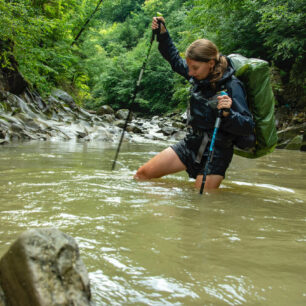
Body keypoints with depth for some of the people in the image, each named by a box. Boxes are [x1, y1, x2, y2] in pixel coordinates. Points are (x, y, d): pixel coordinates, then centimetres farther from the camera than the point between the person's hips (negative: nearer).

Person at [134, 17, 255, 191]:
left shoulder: (232, 87, -20)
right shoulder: (200, 76, 0)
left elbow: (248, 127, -22)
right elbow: (176, 61, 20)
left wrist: (228, 113, -41)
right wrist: (162, 34, 13)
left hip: (215, 152, -7)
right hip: (190, 144, 7)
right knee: (143, 174, 6)